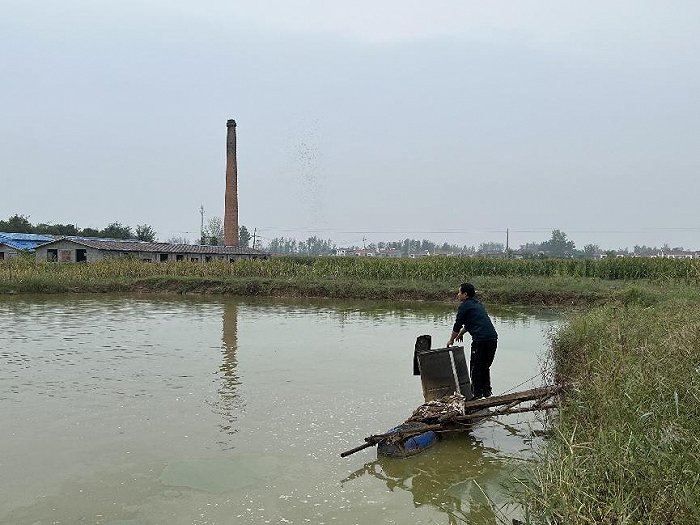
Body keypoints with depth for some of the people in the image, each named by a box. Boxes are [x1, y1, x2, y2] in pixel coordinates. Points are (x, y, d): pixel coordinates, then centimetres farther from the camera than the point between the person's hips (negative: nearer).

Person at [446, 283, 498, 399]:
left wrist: (451, 340, 15)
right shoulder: (477, 304, 22)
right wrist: (461, 333, 46)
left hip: (480, 340, -8)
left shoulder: (464, 306, -3)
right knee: (485, 367, 19)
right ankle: (487, 392, 25)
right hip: (493, 338, 8)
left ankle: (477, 394, 7)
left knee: (475, 368, 5)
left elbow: (457, 325, 1)